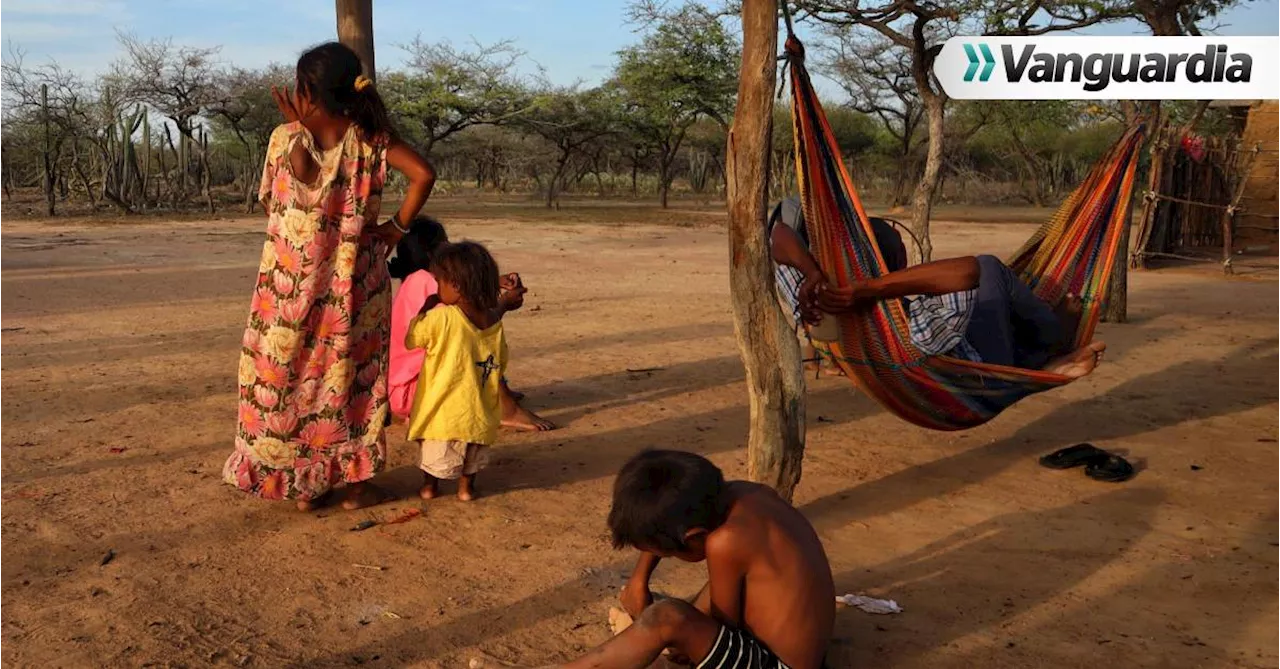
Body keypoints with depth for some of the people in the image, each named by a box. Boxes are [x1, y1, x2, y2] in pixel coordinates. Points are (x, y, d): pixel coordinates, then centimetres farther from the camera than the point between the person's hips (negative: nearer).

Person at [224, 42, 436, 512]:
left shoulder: (286, 138, -10)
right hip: (354, 282, 1)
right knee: (353, 375, 14)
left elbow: (270, 205, 0)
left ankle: (304, 484, 22)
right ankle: (356, 483, 19)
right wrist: (399, 226, -7)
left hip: (293, 281, 0)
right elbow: (423, 174, -19)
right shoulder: (371, 138, -8)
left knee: (292, 374, 14)